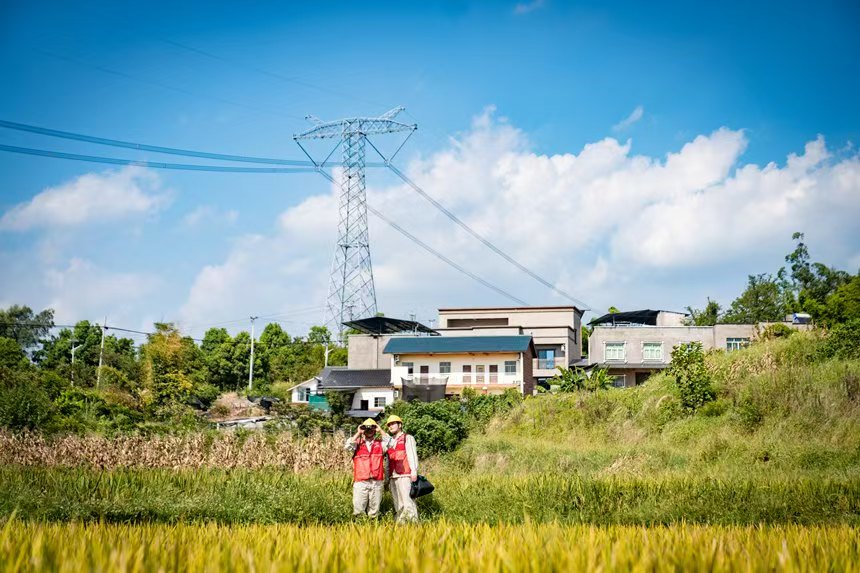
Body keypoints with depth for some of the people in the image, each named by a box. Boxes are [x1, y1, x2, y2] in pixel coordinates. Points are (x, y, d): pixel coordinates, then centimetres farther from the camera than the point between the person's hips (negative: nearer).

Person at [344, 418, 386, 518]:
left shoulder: (380, 444, 12)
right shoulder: (357, 444, 9)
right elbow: (347, 446, -10)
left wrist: (380, 431, 1)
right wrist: (358, 433, -4)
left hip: (377, 482, 1)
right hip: (361, 482, -1)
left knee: (374, 511, 7)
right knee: (358, 511, -5)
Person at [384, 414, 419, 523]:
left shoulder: (407, 438, 6)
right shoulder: (390, 441, 22)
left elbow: (412, 455, -5)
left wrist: (414, 471, -16)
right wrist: (388, 477, 14)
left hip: (405, 476, -6)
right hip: (393, 477, 6)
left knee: (407, 502, -14)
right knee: (398, 504, 5)